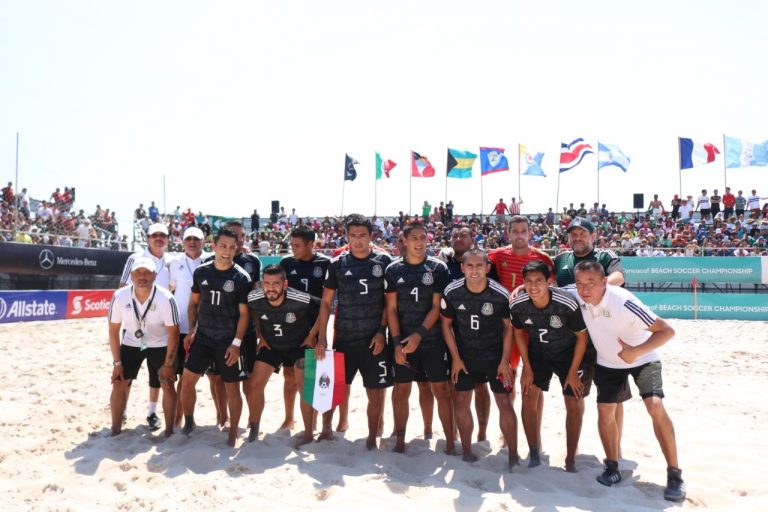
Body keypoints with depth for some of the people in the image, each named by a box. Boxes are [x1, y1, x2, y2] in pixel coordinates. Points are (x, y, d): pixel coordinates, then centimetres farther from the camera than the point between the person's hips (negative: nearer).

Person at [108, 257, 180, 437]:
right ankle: (115, 430, 13)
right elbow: (114, 330, -9)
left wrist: (168, 364, -16)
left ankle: (169, 430, 10)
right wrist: (117, 362, -9)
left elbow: (173, 333, -18)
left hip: (160, 346, -2)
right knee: (119, 384, -2)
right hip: (131, 344, 2)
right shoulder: (119, 297, -21)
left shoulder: (165, 298, -27)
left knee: (168, 386, -5)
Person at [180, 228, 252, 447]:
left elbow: (244, 314, -8)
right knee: (187, 380, 3)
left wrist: (236, 343, -14)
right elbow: (193, 303, 12)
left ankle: (233, 432, 20)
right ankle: (188, 421, 27)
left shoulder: (241, 278, -10)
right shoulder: (201, 272, 1)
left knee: (232, 388, 4)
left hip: (228, 341, -3)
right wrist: (191, 331, 5)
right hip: (203, 337, 3)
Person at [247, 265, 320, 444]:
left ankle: (308, 433, 13)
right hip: (271, 346, 3)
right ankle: (253, 429, 19)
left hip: (300, 345, -3)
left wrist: (311, 337, -11)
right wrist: (261, 336, 2)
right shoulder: (253, 299, -23)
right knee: (255, 384, -1)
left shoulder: (302, 301, -33)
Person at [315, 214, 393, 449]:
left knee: (375, 392, 7)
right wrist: (321, 337, -1)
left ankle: (372, 438, 24)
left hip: (375, 339, -1)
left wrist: (382, 331, -6)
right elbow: (326, 302, 4)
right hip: (344, 339, 1)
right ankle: (326, 428, 34)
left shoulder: (384, 261, -2)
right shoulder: (337, 264, 0)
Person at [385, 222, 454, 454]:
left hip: (433, 340, -1)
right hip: (402, 341, 1)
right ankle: (400, 439, 20)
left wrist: (419, 335, -14)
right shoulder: (393, 270, 0)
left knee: (441, 390, 2)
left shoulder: (438, 268, -3)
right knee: (401, 390, 7)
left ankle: (450, 441, 10)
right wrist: (397, 341, -8)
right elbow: (391, 309, 0)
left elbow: (437, 307, -5)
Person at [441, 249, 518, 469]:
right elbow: (446, 324, -2)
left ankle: (513, 455, 12)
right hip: (464, 356, 2)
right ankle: (467, 451, 21)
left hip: (495, 356, -1)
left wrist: (505, 361, -7)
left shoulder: (501, 294, -17)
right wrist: (455, 358, -4)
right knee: (461, 400, 5)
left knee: (504, 402, -1)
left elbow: (508, 327, -5)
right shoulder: (452, 292, -14)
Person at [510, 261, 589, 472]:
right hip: (537, 353, 2)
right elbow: (519, 333, -3)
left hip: (568, 353, -2)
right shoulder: (517, 305, -24)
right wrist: (527, 368, -3)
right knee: (528, 397, -4)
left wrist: (573, 372, -12)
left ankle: (571, 458, 14)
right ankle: (534, 452, 13)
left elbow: (582, 336, -16)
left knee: (574, 404, -2)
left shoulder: (567, 304, -33)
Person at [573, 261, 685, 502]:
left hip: (642, 358, -4)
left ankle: (674, 473, -7)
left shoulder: (623, 302, -35)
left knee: (655, 406, -20)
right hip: (608, 362, 5)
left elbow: (667, 330, -31)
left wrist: (637, 351, -40)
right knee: (605, 411, 0)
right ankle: (612, 467, 19)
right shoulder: (578, 299, -20)